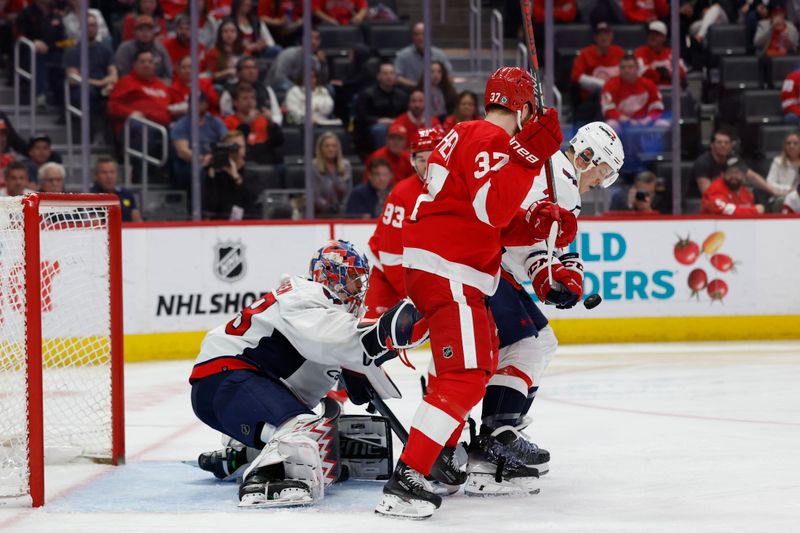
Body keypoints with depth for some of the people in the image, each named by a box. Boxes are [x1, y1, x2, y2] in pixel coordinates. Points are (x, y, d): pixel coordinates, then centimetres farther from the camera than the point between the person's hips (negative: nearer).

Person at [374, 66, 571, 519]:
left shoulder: (469, 136, 20)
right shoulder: (489, 139, -12)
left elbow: (493, 223, 21)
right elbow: (493, 210, -25)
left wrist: (539, 224, 9)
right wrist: (529, 154, -26)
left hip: (438, 270, 11)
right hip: (448, 273, -11)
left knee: (484, 361, 28)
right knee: (465, 377, -19)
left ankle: (441, 455, 34)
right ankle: (406, 481, -27)